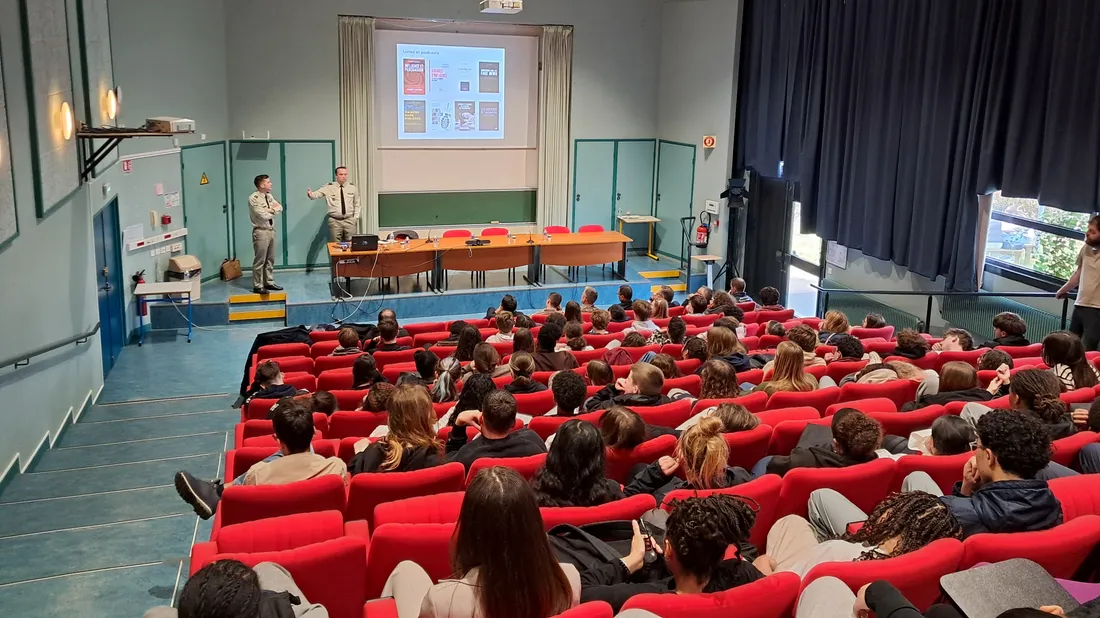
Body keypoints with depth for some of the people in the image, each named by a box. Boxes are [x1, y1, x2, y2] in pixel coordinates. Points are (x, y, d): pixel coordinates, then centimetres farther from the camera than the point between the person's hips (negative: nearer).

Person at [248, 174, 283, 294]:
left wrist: (271, 209, -12)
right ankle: (257, 286, 1)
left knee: (270, 259, 13)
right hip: (261, 232, -8)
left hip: (271, 230, 8)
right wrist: (273, 209, -2)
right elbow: (264, 215, -19)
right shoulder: (253, 198, -14)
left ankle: (269, 282, 23)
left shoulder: (269, 196, 12)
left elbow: (280, 207, 6)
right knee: (260, 260, -4)